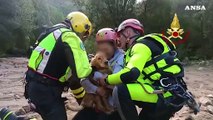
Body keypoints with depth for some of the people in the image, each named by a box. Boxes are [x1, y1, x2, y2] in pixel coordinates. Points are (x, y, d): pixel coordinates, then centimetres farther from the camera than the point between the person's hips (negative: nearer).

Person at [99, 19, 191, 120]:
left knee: (121, 91, -22)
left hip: (169, 94, -10)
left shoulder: (142, 44, -8)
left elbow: (131, 73, -23)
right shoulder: (139, 46, 22)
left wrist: (107, 80, -8)